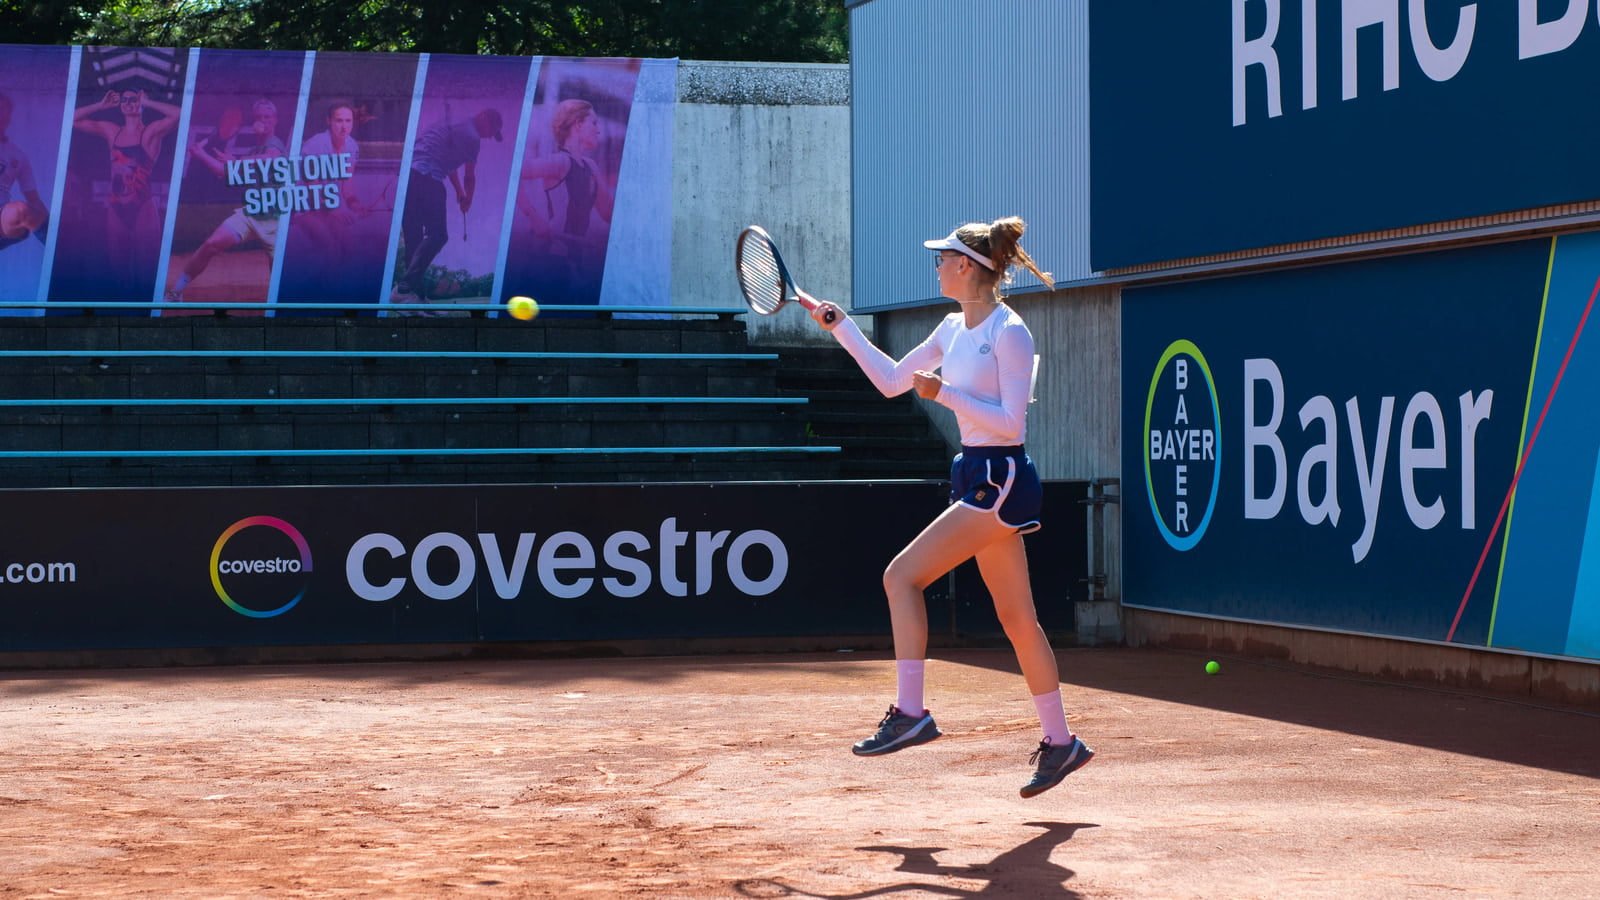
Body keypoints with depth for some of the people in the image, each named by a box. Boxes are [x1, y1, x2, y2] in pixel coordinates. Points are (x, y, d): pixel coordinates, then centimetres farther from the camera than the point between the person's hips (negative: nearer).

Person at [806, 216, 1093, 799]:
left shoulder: (1009, 332, -13)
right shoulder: (956, 329, 13)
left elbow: (1011, 421, -18)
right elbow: (892, 381, 21)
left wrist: (945, 394, -20)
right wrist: (840, 326, 17)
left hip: (1001, 480, -9)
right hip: (978, 479, 9)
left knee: (902, 576, -13)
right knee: (1016, 618, 11)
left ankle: (909, 712, -11)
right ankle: (1060, 743, 17)